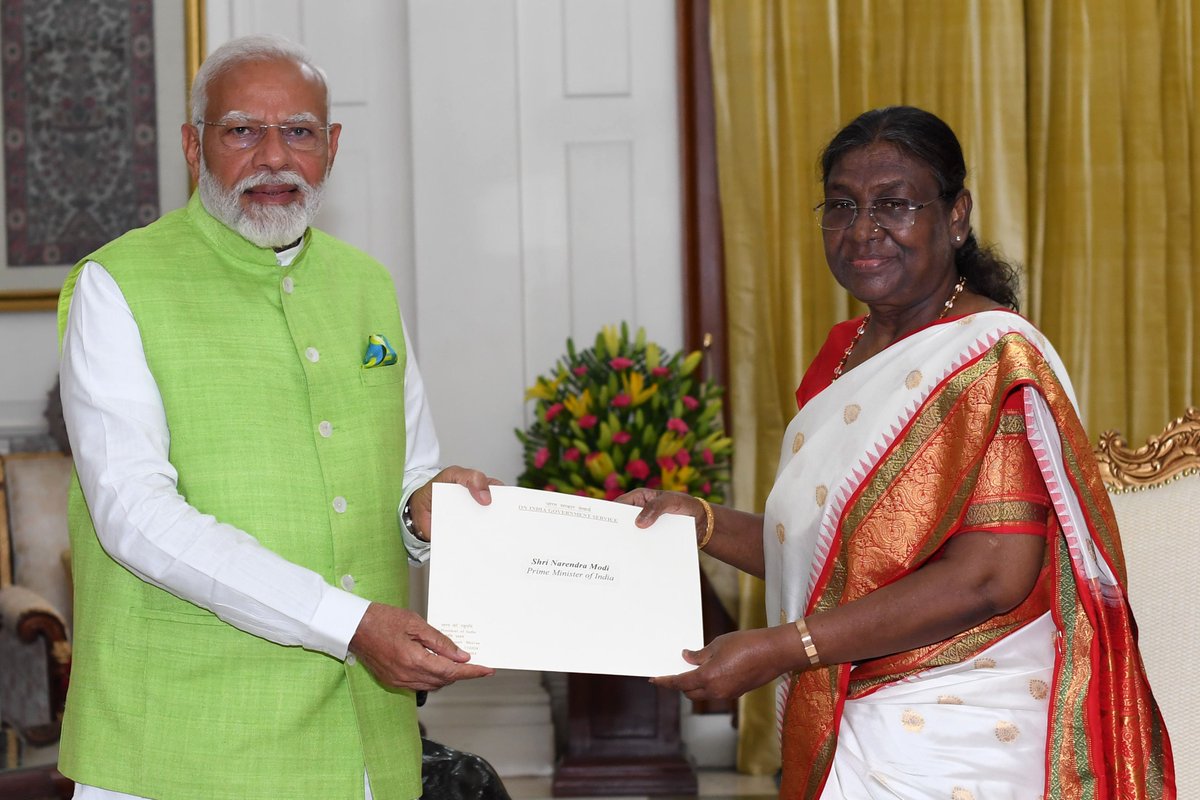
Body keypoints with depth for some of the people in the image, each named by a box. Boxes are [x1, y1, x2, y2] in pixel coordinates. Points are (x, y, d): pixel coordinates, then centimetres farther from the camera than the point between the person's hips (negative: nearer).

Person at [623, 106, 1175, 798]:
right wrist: (702, 523, 3)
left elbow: (991, 578, -23)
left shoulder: (994, 358, -13)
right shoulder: (846, 355, 12)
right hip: (841, 733, 8)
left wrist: (776, 649, -24)